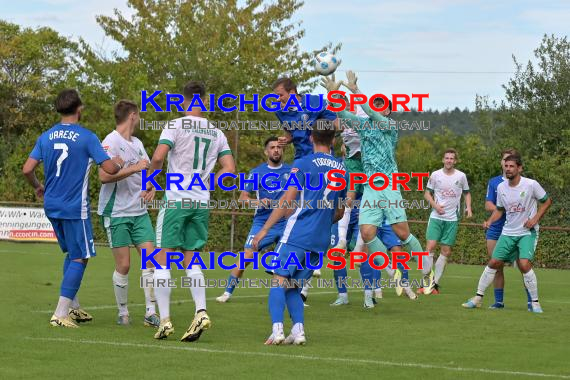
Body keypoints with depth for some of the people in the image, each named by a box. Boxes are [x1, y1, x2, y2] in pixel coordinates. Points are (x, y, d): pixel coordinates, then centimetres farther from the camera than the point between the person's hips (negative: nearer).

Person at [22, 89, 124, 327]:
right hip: (75, 208, -6)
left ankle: (73, 308, 24)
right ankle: (61, 313, -8)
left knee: (71, 254, 21)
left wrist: (37, 187, 19)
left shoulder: (45, 137, 4)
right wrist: (119, 163, 9)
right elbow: (109, 168, -14)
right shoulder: (86, 137, -10)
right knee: (79, 258, 0)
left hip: (52, 206, 6)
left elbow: (27, 169, 0)